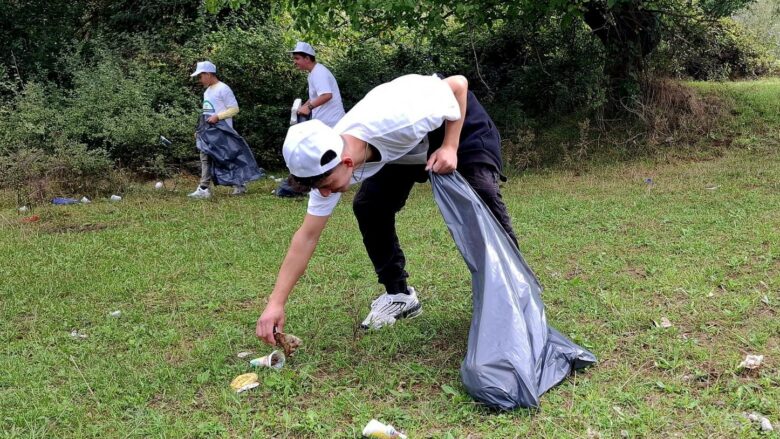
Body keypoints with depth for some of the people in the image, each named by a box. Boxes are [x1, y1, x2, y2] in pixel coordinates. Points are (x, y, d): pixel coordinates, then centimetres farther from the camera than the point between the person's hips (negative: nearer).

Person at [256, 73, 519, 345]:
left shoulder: (396, 120, -46)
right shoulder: (327, 161, -26)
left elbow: (458, 84, -28)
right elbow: (307, 236, -20)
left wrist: (450, 147, -32)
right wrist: (275, 303, -23)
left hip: (458, 119, -4)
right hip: (405, 148, 5)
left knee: (482, 194, -22)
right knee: (368, 207, -10)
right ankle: (398, 295, 6)